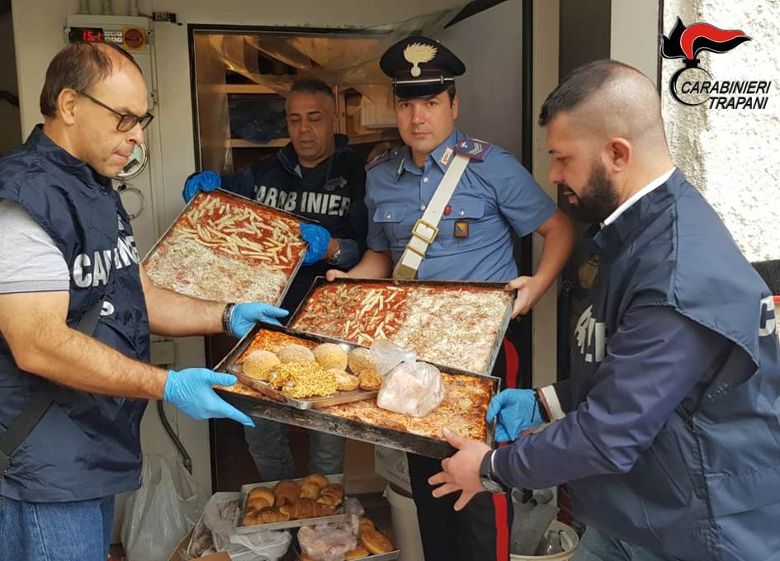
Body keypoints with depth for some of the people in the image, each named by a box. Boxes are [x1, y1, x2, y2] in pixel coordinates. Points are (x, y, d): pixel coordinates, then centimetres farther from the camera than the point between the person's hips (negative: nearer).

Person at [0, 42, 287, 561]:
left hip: (98, 452, 9)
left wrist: (226, 317, 4)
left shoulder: (98, 192, 13)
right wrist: (168, 386, -25)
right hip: (44, 469, -9)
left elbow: (136, 297, 15)